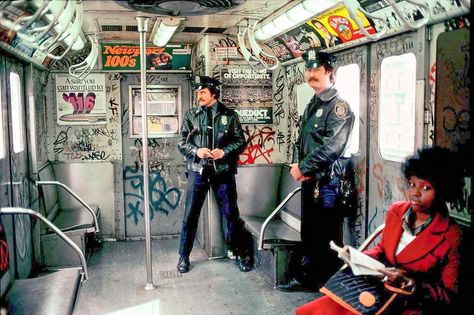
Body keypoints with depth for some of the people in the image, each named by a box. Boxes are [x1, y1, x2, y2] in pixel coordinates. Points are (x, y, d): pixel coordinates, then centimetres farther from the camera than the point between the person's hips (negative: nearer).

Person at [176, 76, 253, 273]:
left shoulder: (229, 115, 5)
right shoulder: (191, 115, 8)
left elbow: (241, 141, 3)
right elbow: (181, 142, 5)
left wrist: (224, 151, -14)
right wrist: (196, 151, -14)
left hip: (223, 171, -1)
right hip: (197, 171, 1)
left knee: (231, 214, 4)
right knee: (190, 215, 4)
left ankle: (241, 253, 20)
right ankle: (184, 256, 19)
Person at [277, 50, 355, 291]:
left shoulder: (338, 106, -11)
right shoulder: (312, 106, 16)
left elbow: (332, 146, -21)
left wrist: (302, 167, -15)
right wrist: (296, 165, 0)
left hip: (327, 182, -8)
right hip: (308, 180, 8)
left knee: (327, 237, 1)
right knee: (308, 233, 17)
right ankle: (306, 277, 31)